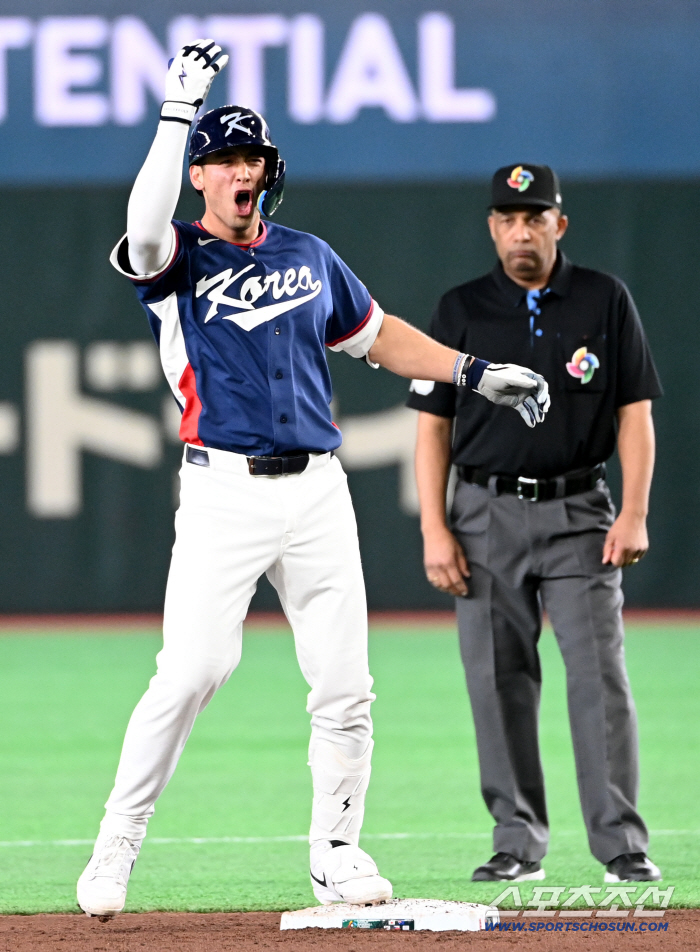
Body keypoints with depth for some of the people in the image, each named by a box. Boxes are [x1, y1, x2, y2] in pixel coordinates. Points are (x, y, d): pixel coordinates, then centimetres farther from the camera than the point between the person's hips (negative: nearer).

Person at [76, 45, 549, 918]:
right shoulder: (177, 259, 1)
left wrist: (473, 372, 20)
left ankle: (336, 854, 15)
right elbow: (145, 222, -24)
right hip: (223, 494, -4)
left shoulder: (309, 258, 16)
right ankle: (115, 848, -5)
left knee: (343, 684, 2)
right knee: (192, 672, -15)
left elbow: (376, 336, 28)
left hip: (317, 489, 5)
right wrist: (179, 109, -25)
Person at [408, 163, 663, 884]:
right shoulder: (460, 310, 6)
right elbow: (433, 425, 6)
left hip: (577, 513, -1)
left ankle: (621, 845, -7)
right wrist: (434, 531, -4)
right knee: (498, 681, 1)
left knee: (599, 675, -8)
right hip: (487, 515, 1)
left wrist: (634, 514, -7)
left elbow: (635, 412, 4)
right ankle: (518, 844, 8)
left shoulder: (605, 302, 4)